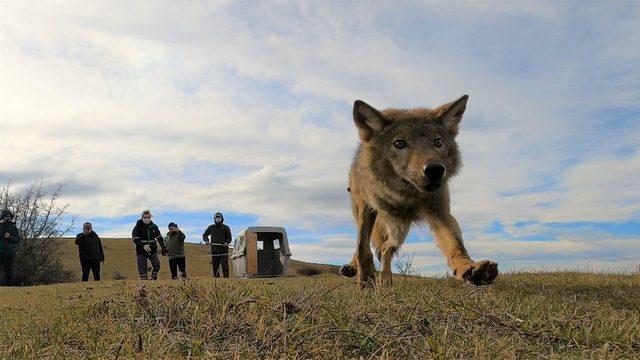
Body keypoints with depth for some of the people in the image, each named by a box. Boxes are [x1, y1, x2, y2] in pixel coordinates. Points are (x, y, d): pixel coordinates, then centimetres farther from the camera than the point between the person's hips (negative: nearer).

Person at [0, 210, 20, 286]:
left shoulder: (13, 228, 8)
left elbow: (18, 239, 2)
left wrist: (10, 237, -14)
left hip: (10, 253, 2)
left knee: (9, 270, 6)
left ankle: (8, 285, 12)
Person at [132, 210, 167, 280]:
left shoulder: (154, 227, 5)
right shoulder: (138, 227, -5)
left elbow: (159, 238, 13)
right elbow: (135, 239, -13)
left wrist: (164, 248, 9)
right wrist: (143, 246, -26)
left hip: (152, 250, 2)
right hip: (141, 251, -2)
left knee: (157, 265, -12)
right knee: (142, 268, -4)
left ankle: (153, 279, 6)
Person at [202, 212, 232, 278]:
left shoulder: (226, 228, 5)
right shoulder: (211, 227, 11)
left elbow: (229, 238, 7)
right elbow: (204, 235, 23)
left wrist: (226, 242, -14)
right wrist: (206, 240, 3)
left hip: (224, 251, -3)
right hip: (214, 251, 3)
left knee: (225, 267, -8)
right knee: (215, 267, 5)